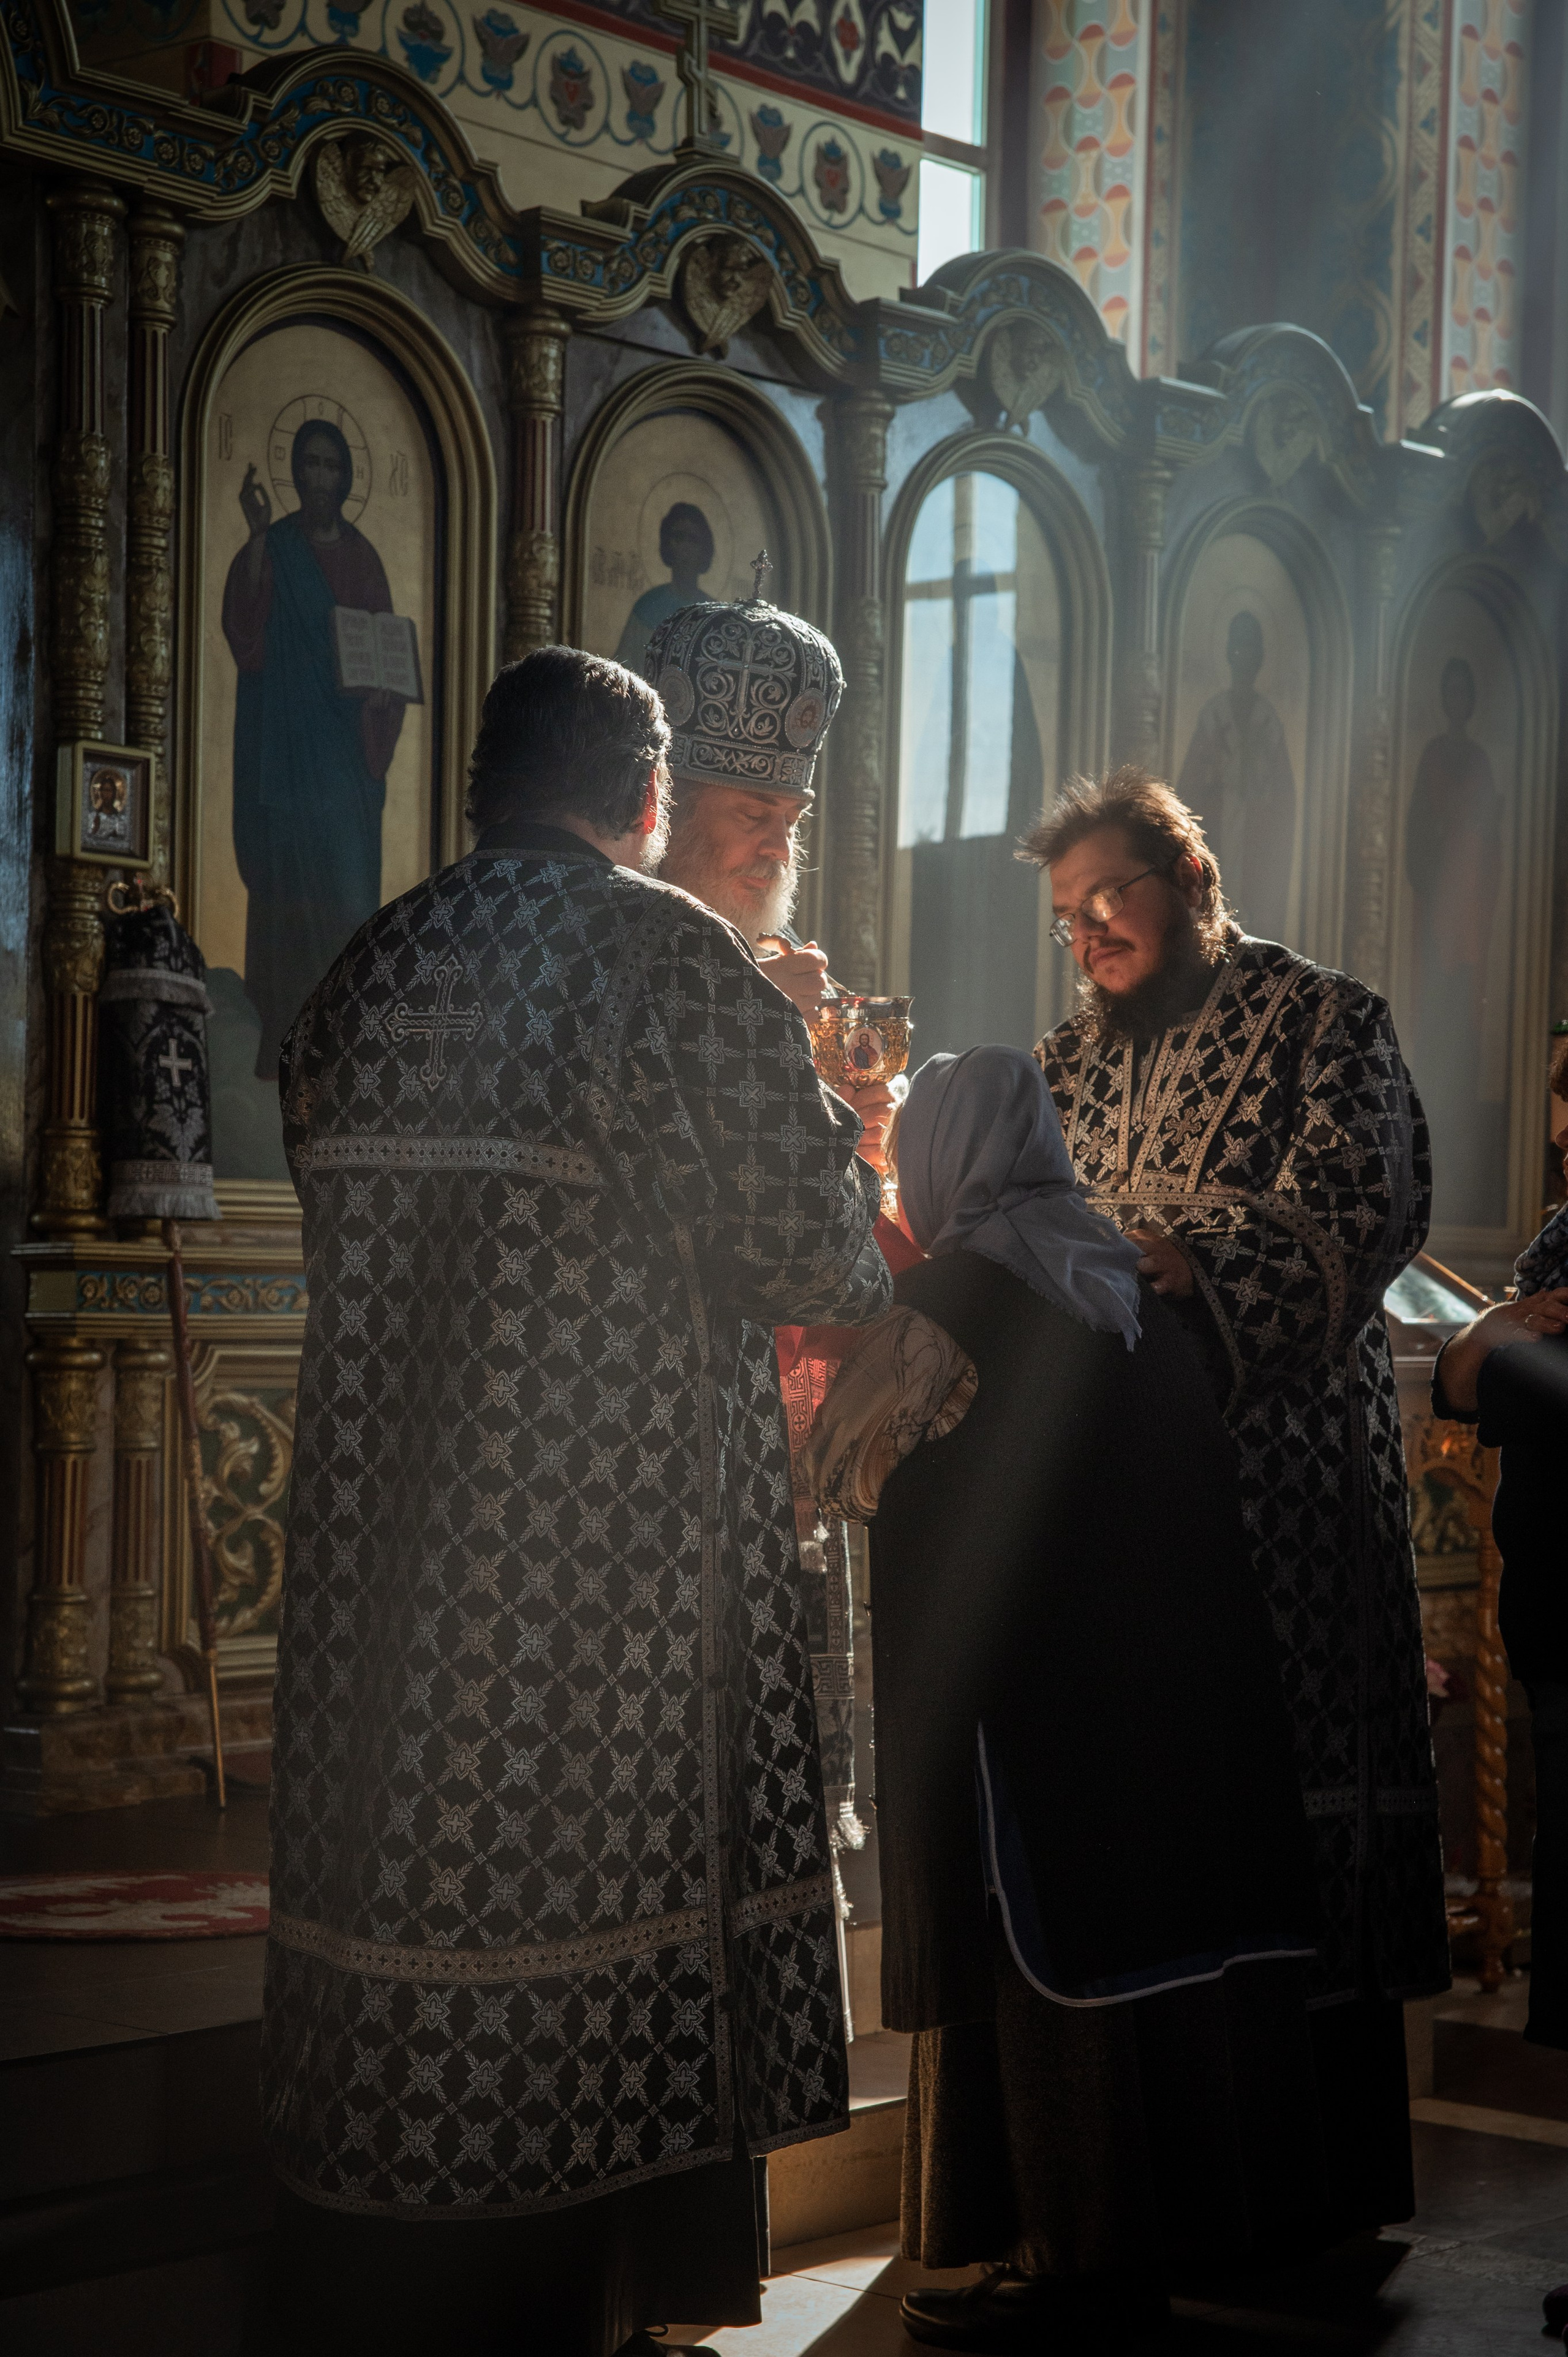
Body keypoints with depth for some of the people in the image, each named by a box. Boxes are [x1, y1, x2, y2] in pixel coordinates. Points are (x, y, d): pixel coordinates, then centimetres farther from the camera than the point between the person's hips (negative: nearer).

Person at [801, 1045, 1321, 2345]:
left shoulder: (951, 1299, -12)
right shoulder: (1128, 1282, 9)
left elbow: (839, 1463, -3)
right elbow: (1206, 1465, 16)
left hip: (1023, 1691, -7)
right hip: (1174, 1682, 7)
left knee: (1039, 1954, -1)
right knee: (1148, 1917, 13)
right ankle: (1174, 2216, 22)